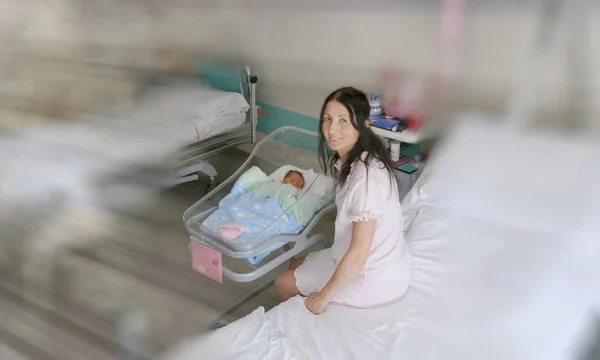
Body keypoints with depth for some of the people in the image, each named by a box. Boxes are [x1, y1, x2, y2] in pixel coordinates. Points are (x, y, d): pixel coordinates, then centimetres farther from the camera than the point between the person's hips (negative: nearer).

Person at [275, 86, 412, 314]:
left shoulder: (367, 176, -32)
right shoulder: (349, 160, -3)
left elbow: (358, 254, -29)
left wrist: (323, 297, -18)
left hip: (374, 280, -8)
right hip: (380, 261, 8)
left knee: (284, 284, 10)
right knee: (295, 266, 23)